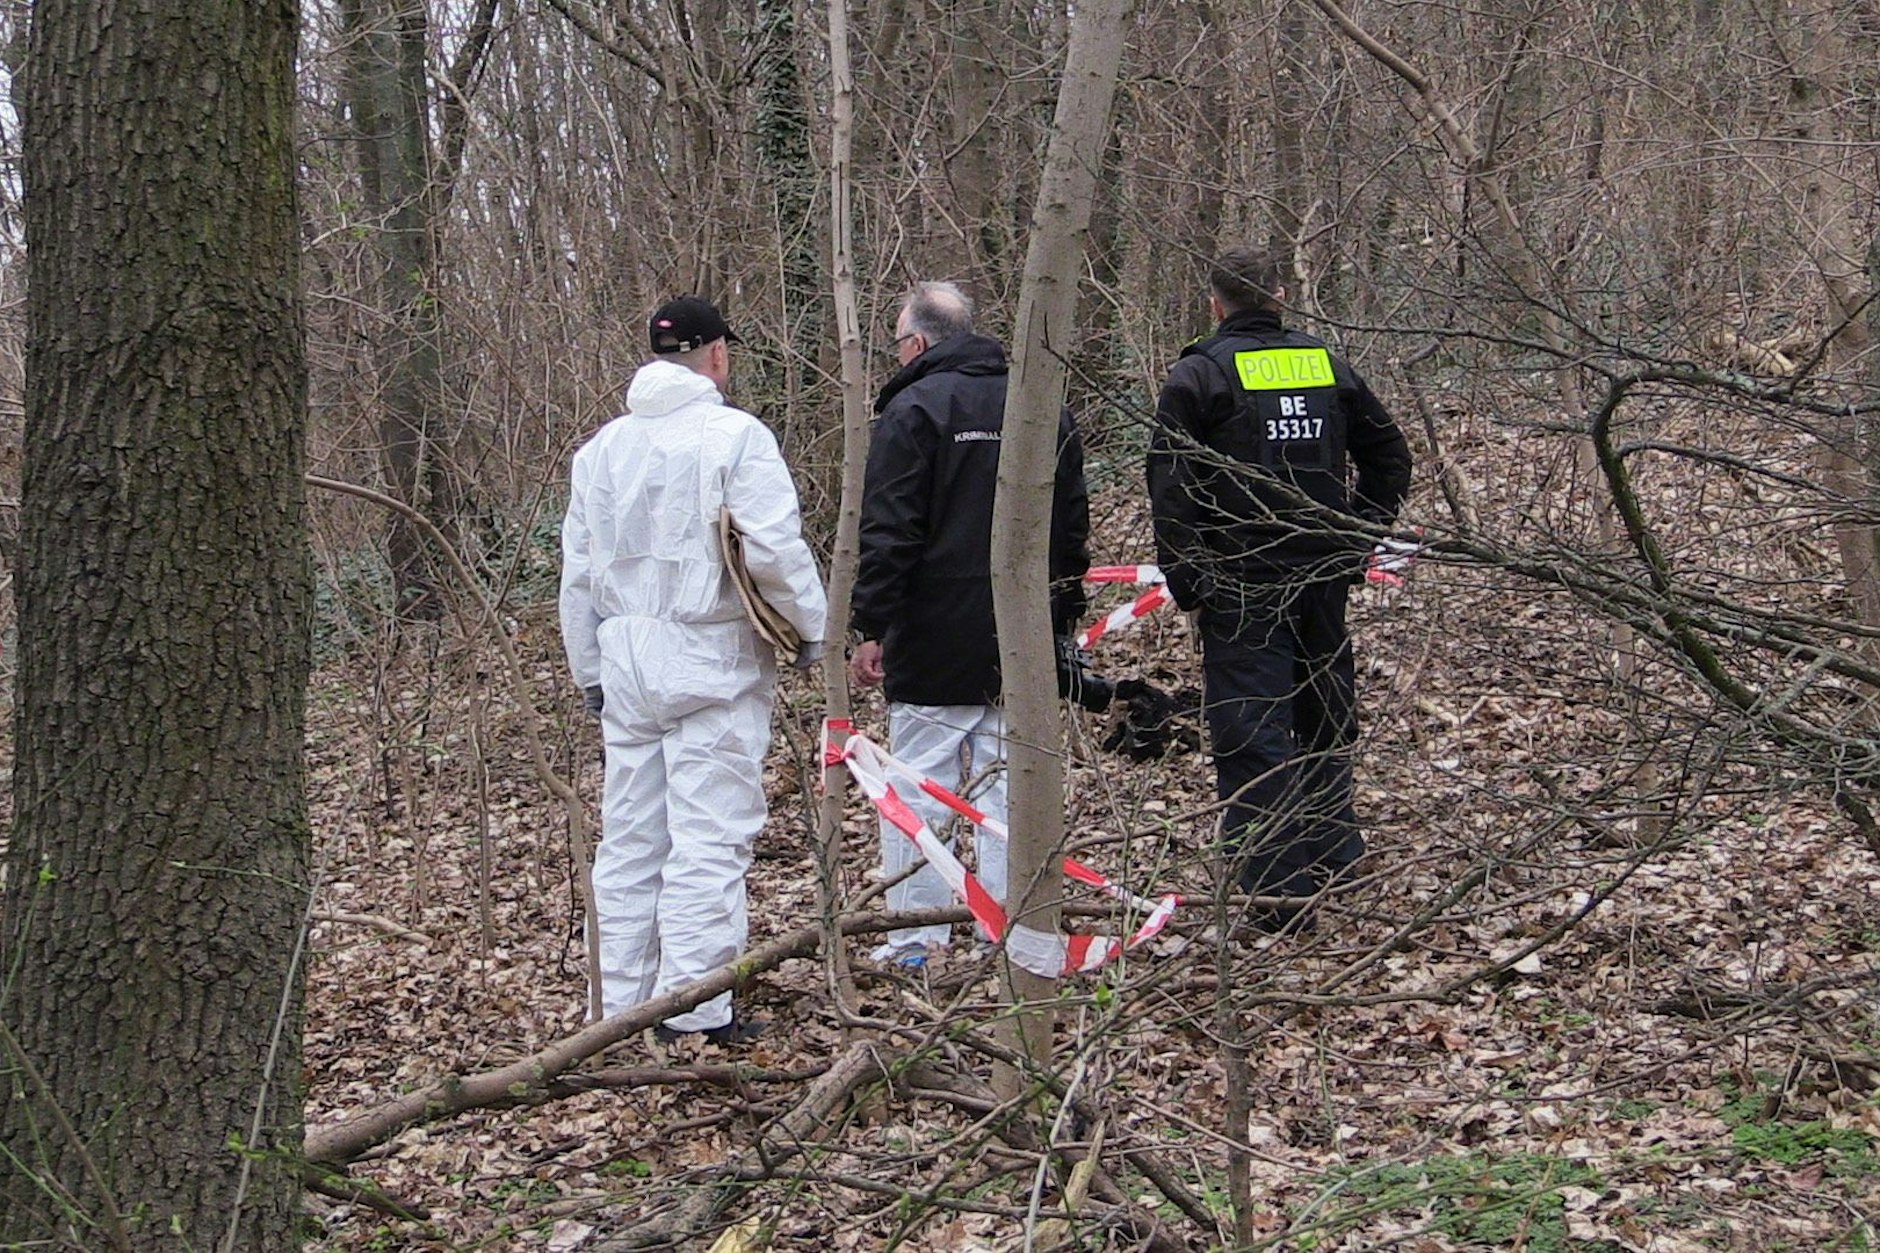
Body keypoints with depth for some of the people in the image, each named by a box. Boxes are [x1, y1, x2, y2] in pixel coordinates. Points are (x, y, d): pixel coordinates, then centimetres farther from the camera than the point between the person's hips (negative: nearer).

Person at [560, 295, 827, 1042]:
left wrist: (590, 671, 23)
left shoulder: (604, 447, 12)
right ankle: (693, 1010, -4)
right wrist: (814, 630, 0)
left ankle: (624, 1003, 17)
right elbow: (774, 552, -15)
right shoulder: (734, 435, -9)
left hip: (626, 660, 6)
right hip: (712, 661, -6)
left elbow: (578, 571, 15)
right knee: (709, 838, -3)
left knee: (629, 838, 12)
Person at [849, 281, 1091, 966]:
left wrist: (871, 628, -10)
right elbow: (1072, 528, 16)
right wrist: (1061, 617, 22)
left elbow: (888, 534, -13)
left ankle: (915, 946, 3)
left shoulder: (914, 409, -8)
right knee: (1010, 788, 9)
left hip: (935, 644, -6)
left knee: (920, 793, 0)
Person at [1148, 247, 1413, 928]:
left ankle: (1278, 891, -7)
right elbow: (1390, 457, 16)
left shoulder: (1200, 374, -5)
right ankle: (1335, 861, 30)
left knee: (1251, 733, -3)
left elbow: (1170, 485, -11)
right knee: (1325, 720, 19)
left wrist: (1185, 581, -6)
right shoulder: (1326, 365, 10)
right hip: (1323, 580, 5)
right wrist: (1354, 540, 18)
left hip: (1240, 585, -5)